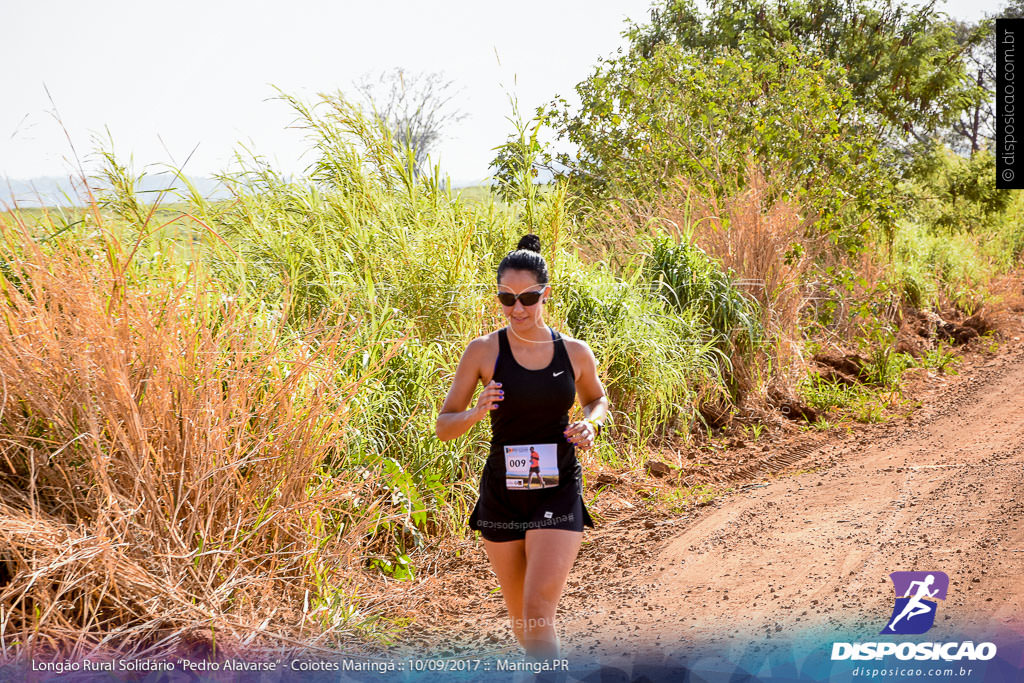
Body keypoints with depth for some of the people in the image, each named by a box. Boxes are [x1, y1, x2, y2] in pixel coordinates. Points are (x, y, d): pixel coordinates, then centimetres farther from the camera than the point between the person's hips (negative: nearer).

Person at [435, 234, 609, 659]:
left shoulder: (575, 353, -2)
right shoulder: (484, 351, -6)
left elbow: (597, 399, 19)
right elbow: (443, 426, -1)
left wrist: (590, 424, -3)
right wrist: (476, 414, -22)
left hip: (559, 493, -1)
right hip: (502, 493, 1)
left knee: (538, 610, -13)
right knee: (519, 614, 16)